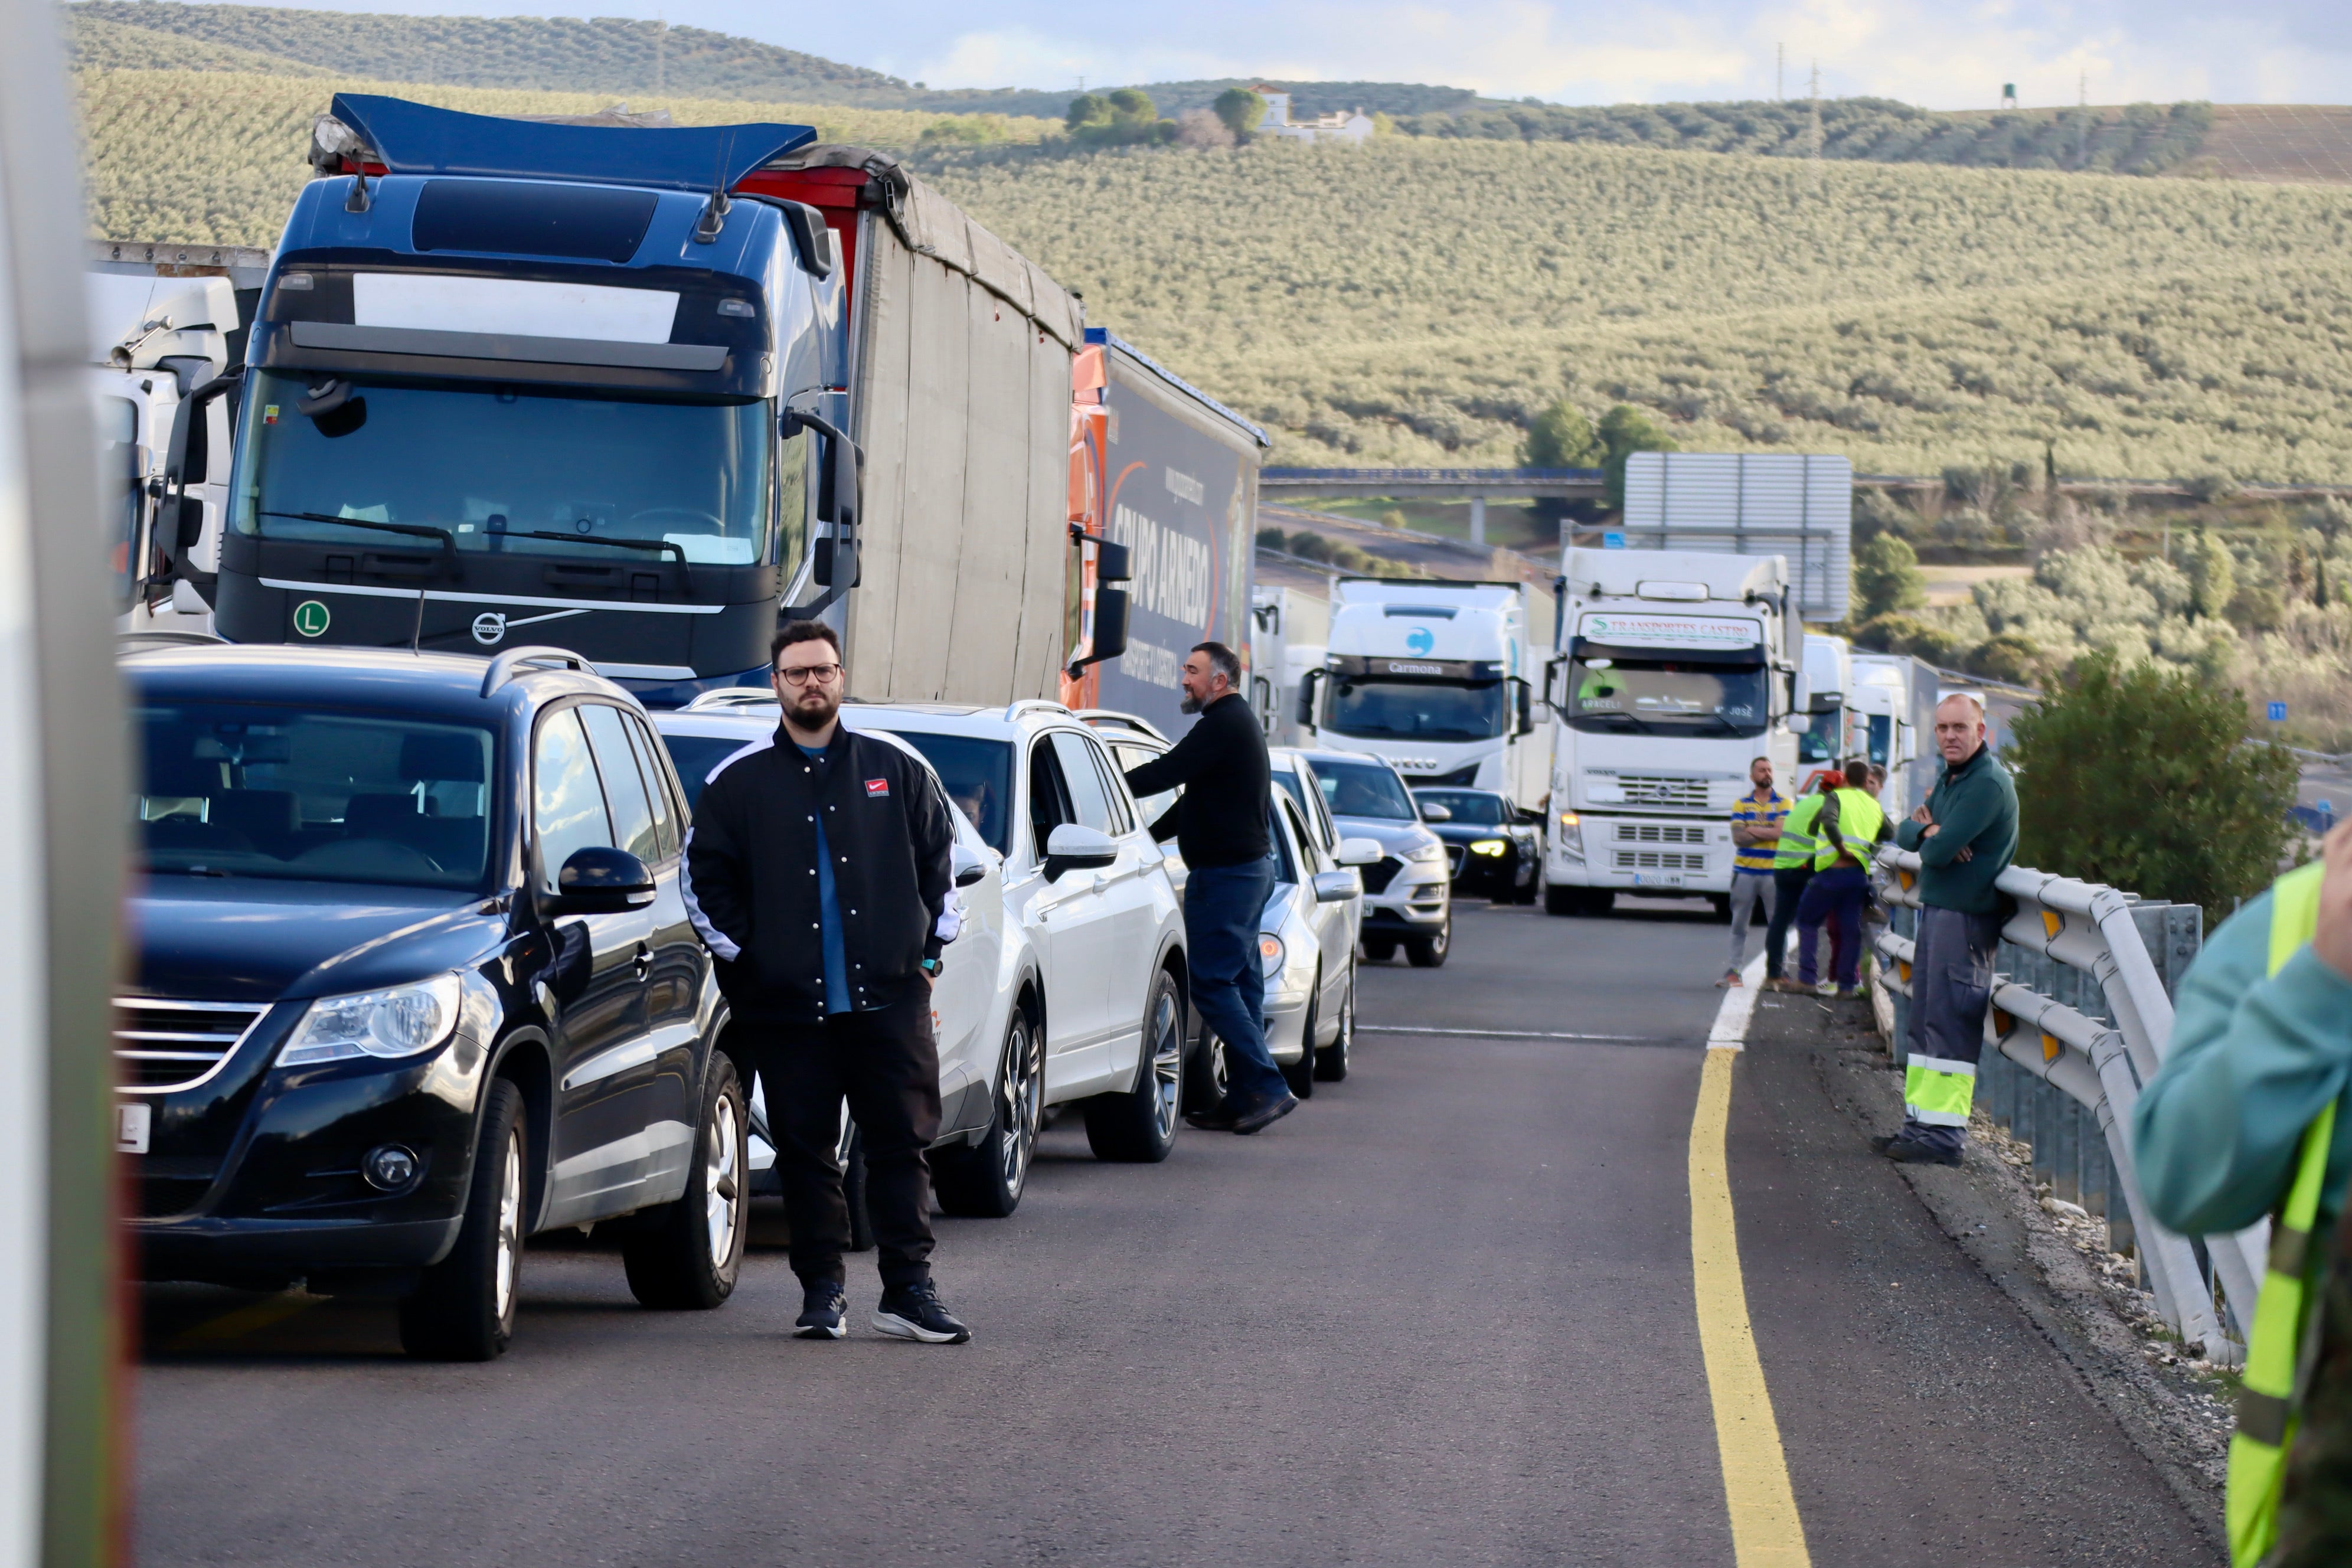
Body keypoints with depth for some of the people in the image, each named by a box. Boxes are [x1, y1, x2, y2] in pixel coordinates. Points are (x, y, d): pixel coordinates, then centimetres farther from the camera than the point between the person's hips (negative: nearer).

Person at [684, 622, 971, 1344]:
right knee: (805, 1153, 1)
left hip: (890, 998, 1)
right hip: (788, 1006, -1)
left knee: (902, 1146, -1)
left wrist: (931, 947, 9)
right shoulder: (738, 782, 6)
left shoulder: (896, 771, 11)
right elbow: (704, 878, 9)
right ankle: (822, 1292, 8)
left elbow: (940, 861, 17)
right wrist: (742, 956, 1)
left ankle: (908, 1291, 2)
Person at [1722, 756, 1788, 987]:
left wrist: (1752, 830, -7)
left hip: (1773, 872, -1)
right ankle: (1734, 970, 6)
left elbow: (1780, 832, -12)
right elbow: (1738, 837, -5)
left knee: (1777, 924, -1)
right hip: (1745, 871, 1)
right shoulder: (1742, 804, 8)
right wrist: (1768, 833, -9)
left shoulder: (1783, 803, 4)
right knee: (1739, 923, 3)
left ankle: (1776, 969, 5)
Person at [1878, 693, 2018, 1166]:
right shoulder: (1948, 780, 17)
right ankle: (1920, 1122, 15)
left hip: (1966, 916, -10)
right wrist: (1929, 832, -10)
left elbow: (1940, 851, -22)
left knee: (1950, 1024, -11)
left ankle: (1943, 1132, -12)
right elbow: (1905, 833, 12)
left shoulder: (1988, 784, -16)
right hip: (1935, 911, 10)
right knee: (1925, 1022, 11)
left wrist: (1935, 838, 1)